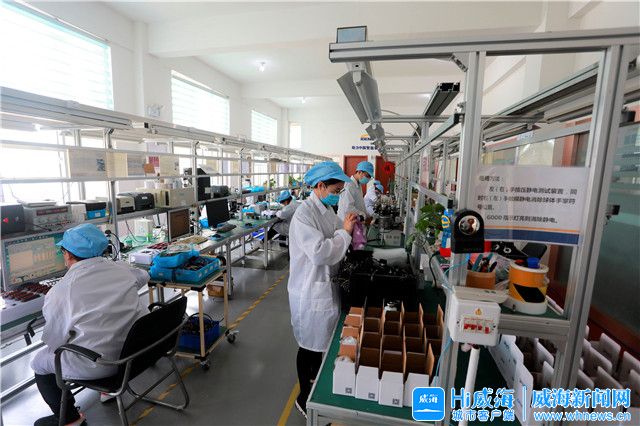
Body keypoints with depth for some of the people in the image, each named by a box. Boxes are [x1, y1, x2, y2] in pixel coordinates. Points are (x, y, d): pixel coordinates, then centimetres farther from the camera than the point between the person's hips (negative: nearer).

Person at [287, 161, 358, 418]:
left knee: (322, 342, 25)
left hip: (327, 286, 9)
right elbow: (319, 252, -30)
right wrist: (344, 231, -22)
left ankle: (316, 383, 49)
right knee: (310, 346, 10)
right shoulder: (304, 214, -22)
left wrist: (350, 228, -1)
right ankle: (304, 399, 34)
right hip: (311, 291, -9)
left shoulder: (327, 209, 6)